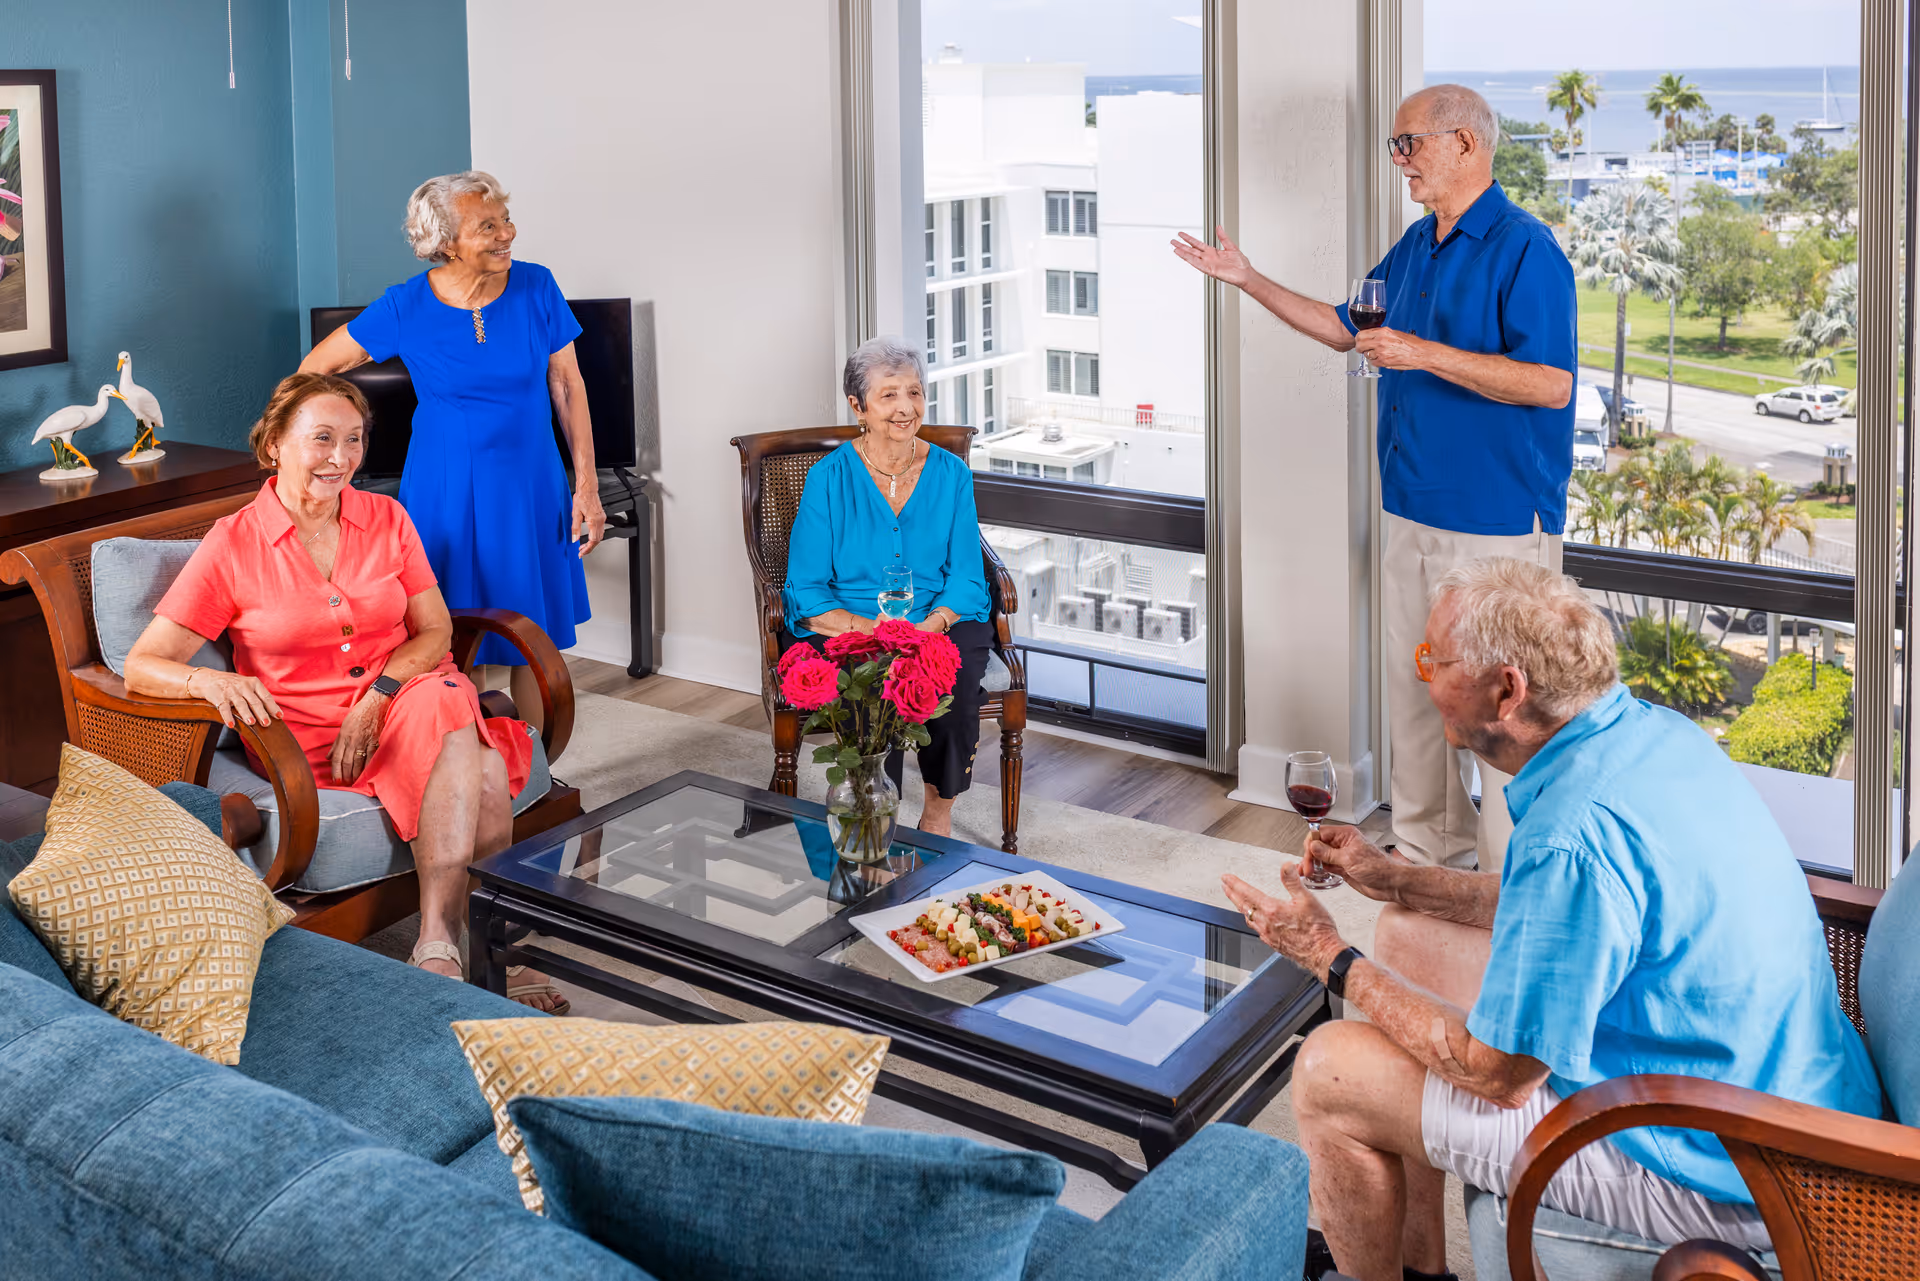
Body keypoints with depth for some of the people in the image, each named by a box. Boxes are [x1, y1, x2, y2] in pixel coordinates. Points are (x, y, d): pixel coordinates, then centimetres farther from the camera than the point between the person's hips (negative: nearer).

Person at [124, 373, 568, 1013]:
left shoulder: (387, 519, 8)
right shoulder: (232, 545, -2)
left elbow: (435, 631, 6)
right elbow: (141, 667, -6)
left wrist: (379, 696, -14)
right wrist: (208, 681, -29)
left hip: (408, 703, 4)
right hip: (306, 735, -3)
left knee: (447, 701, -36)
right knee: (479, 775, -33)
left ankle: (438, 951, -36)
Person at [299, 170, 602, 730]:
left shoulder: (536, 288, -7)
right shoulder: (406, 306, -11)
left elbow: (569, 388, 0)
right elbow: (315, 368, 1)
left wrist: (587, 486, -4)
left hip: (531, 486, 2)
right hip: (446, 492, -2)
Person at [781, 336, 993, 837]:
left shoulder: (951, 474, 4)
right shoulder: (829, 478, -3)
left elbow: (966, 577, 3)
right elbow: (806, 591, -5)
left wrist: (927, 627, -17)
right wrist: (873, 629, -20)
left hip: (938, 623, 2)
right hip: (842, 627, -2)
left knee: (957, 675, -30)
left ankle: (939, 815, -9)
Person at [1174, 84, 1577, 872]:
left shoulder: (1525, 249, -13)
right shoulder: (1416, 245, 14)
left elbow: (1551, 383, -22)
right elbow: (1349, 329, 26)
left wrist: (1425, 355, -24)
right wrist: (1248, 280, 22)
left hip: (1498, 520, -9)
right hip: (1412, 512, 9)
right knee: (1412, 691, 16)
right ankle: (1428, 852, 30)